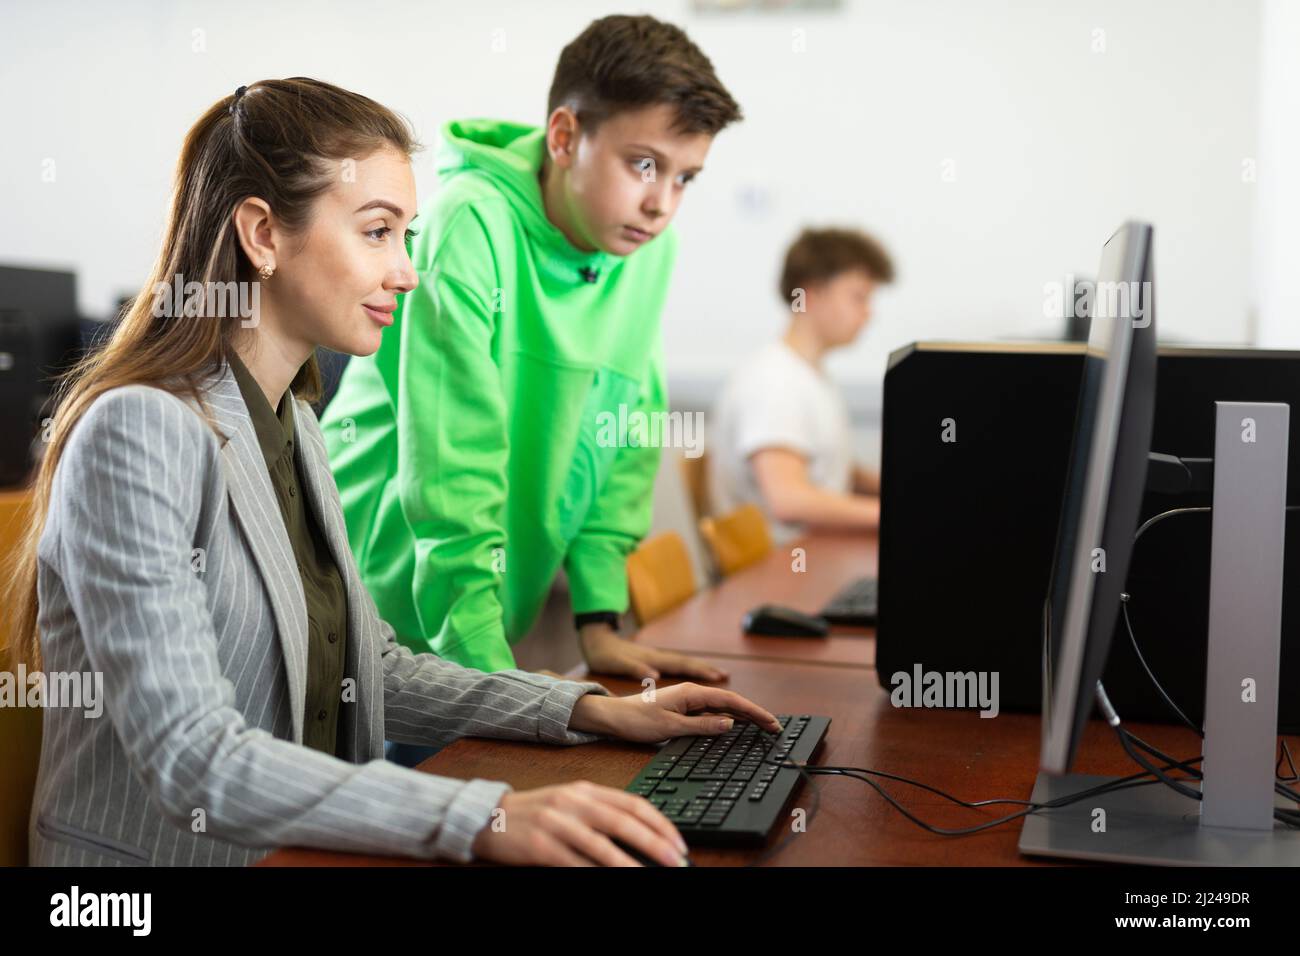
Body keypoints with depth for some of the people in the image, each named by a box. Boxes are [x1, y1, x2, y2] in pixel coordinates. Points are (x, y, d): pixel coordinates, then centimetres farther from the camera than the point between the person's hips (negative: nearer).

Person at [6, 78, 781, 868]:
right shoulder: (137, 433, -16)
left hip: (300, 851, 7)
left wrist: (595, 712, 2)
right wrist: (484, 819, -31)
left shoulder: (292, 424, 8)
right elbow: (192, 760, -23)